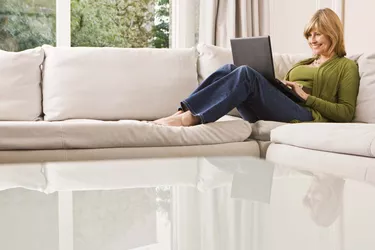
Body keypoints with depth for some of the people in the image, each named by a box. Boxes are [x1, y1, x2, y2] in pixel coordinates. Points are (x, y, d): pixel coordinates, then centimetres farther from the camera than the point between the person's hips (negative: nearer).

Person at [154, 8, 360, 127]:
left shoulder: (347, 67, 14)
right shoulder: (302, 63, 34)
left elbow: (346, 113, 2)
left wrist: (306, 96, -6)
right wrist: (273, 86, 3)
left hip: (304, 115, -6)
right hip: (269, 114, 6)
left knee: (246, 73, -29)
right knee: (230, 69, -18)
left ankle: (190, 117, -38)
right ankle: (183, 112, -31)